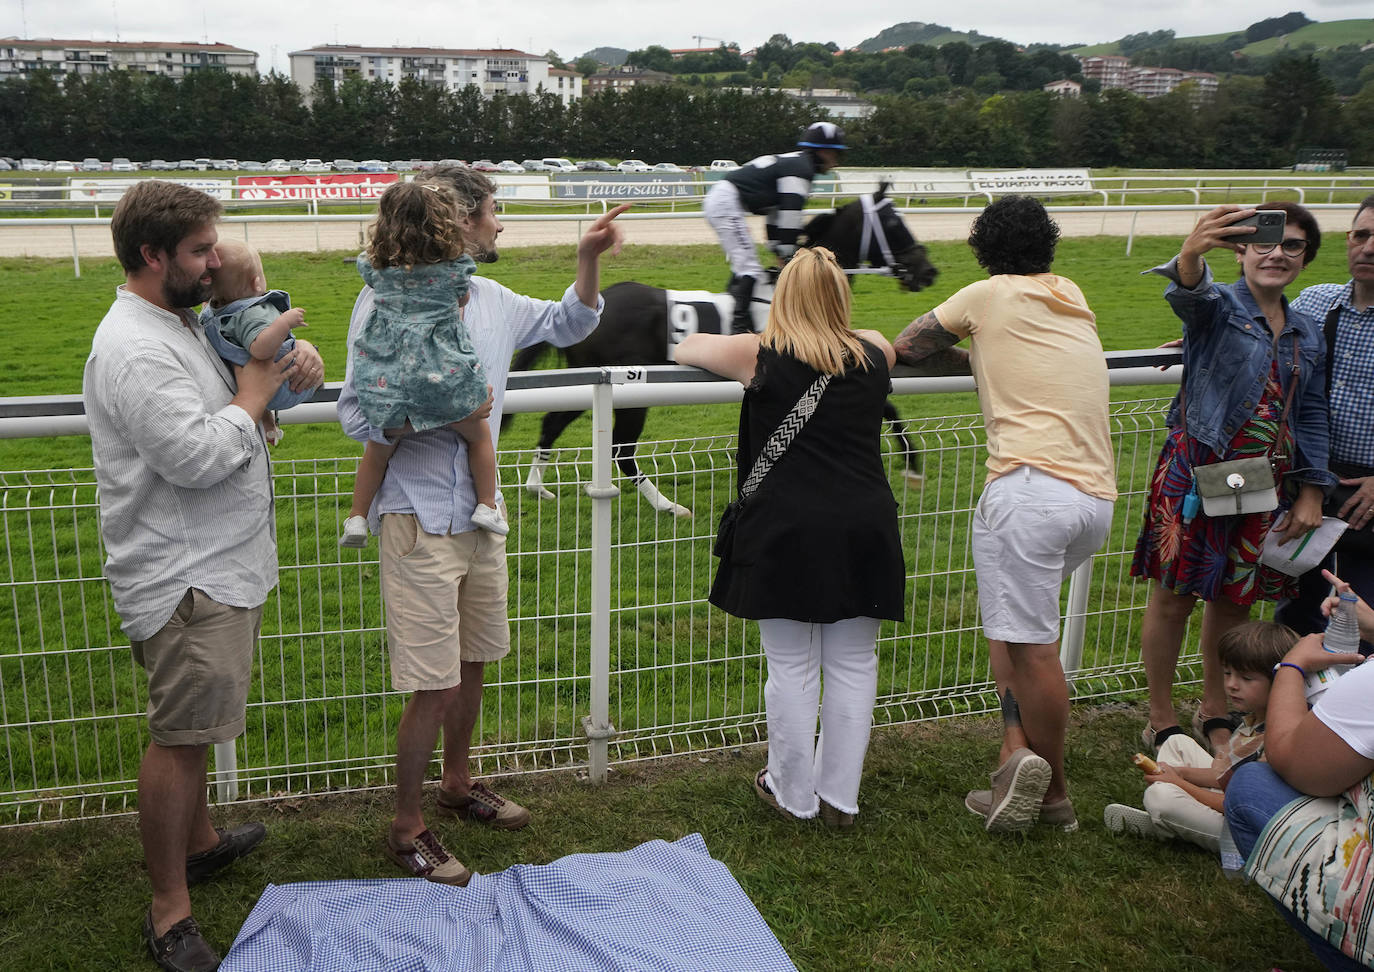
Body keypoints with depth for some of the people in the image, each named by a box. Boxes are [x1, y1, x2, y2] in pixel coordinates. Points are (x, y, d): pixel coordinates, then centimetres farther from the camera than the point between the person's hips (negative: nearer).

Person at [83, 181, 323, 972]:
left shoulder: (184, 324, 12)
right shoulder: (134, 351, -20)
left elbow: (241, 371, 26)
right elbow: (200, 455, -28)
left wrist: (288, 358, 3)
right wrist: (256, 390, -14)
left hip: (220, 567, 10)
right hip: (185, 580, -10)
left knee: (195, 724, 23)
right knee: (179, 737, -3)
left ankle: (199, 840, 41)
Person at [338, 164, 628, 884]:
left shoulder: (492, 300, 7)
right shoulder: (383, 300, -13)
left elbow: (567, 324, 22)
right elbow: (358, 416, -13)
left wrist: (589, 259, 9)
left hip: (480, 514, 7)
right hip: (420, 520, -7)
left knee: (473, 663, 20)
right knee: (435, 687, -2)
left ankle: (457, 783, 42)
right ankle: (406, 828, 17)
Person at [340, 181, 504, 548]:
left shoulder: (374, 264, 3)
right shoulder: (456, 265, -4)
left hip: (385, 376, 3)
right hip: (443, 371, -3)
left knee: (379, 448, 20)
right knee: (478, 434, 20)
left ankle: (357, 518, 25)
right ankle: (486, 506, 23)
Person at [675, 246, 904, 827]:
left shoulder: (760, 356, 0)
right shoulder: (873, 355, 8)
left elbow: (684, 348, 16)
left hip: (786, 533, -3)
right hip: (864, 530, 3)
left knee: (791, 667, 7)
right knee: (852, 664, 11)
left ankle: (793, 794, 21)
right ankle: (840, 798, 21)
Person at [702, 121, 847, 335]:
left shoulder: (790, 163, 22)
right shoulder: (801, 168, -8)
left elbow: (776, 214, 24)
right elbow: (790, 214, -15)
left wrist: (779, 251, 24)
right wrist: (788, 255, -11)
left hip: (716, 201, 11)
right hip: (727, 203, -11)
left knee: (743, 262, 20)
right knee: (750, 269, -13)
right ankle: (741, 326, -16)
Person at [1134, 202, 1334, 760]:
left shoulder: (1307, 334, 13)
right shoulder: (1219, 305, -5)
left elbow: (1311, 418, 15)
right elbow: (1188, 295, -31)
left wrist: (1310, 493, 6)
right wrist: (1190, 255, -54)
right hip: (1196, 472, -5)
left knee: (1235, 600, 14)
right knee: (1173, 596, 1)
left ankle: (1215, 714, 32)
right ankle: (1161, 721, 16)